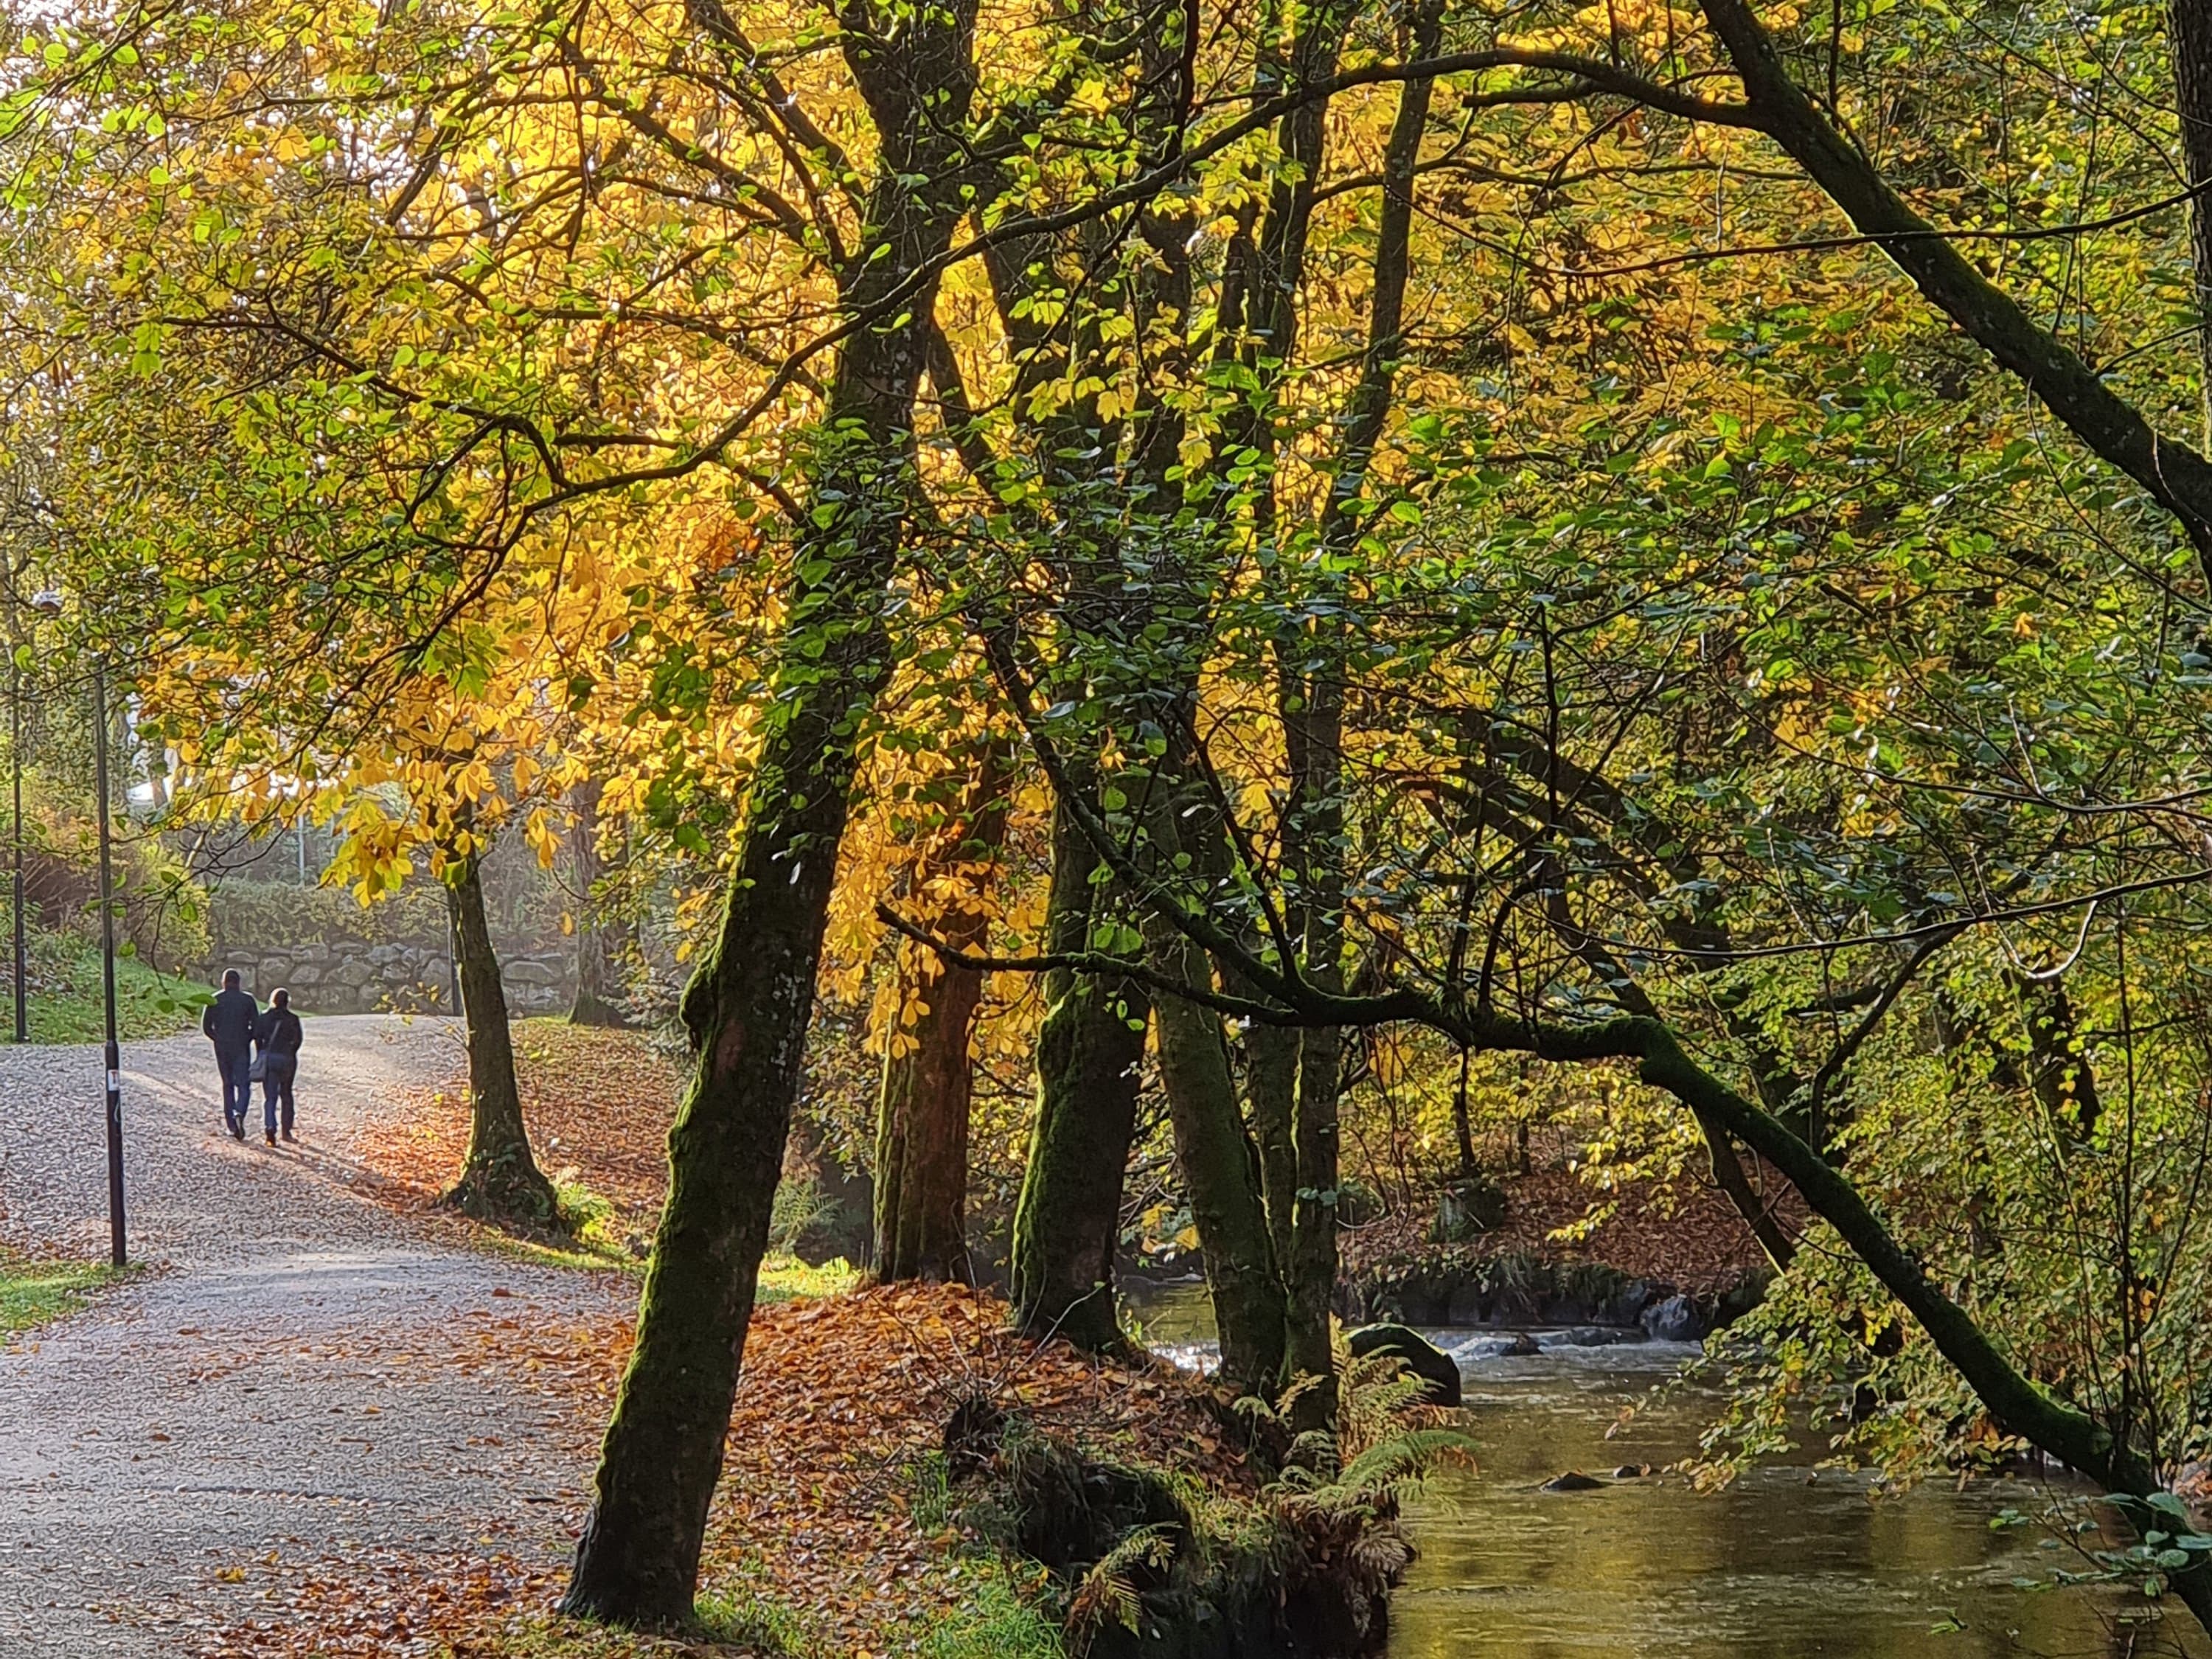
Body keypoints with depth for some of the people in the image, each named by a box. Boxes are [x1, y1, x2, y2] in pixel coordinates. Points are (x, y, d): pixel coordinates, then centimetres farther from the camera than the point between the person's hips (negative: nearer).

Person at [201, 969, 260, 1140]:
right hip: (242, 1049, -2)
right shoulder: (247, 1000, -3)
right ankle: (239, 1114, -27)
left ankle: (232, 1125, 8)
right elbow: (257, 1026, -5)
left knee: (228, 1085, 12)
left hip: (221, 1049, 2)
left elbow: (206, 1026, 2)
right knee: (244, 1085, 0)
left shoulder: (215, 1000, 1)